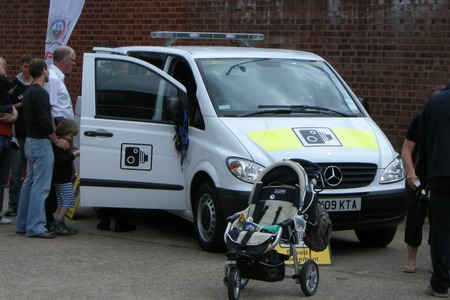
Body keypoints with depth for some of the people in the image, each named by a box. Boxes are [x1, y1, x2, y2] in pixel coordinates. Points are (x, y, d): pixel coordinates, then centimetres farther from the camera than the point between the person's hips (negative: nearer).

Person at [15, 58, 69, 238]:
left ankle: (22, 224, 18)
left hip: (30, 141, 10)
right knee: (40, 186, -8)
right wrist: (57, 141, -10)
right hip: (41, 143, -10)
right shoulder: (40, 93, -18)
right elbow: (45, 121, -22)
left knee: (29, 183, 14)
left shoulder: (28, 92, 14)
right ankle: (35, 227, -9)